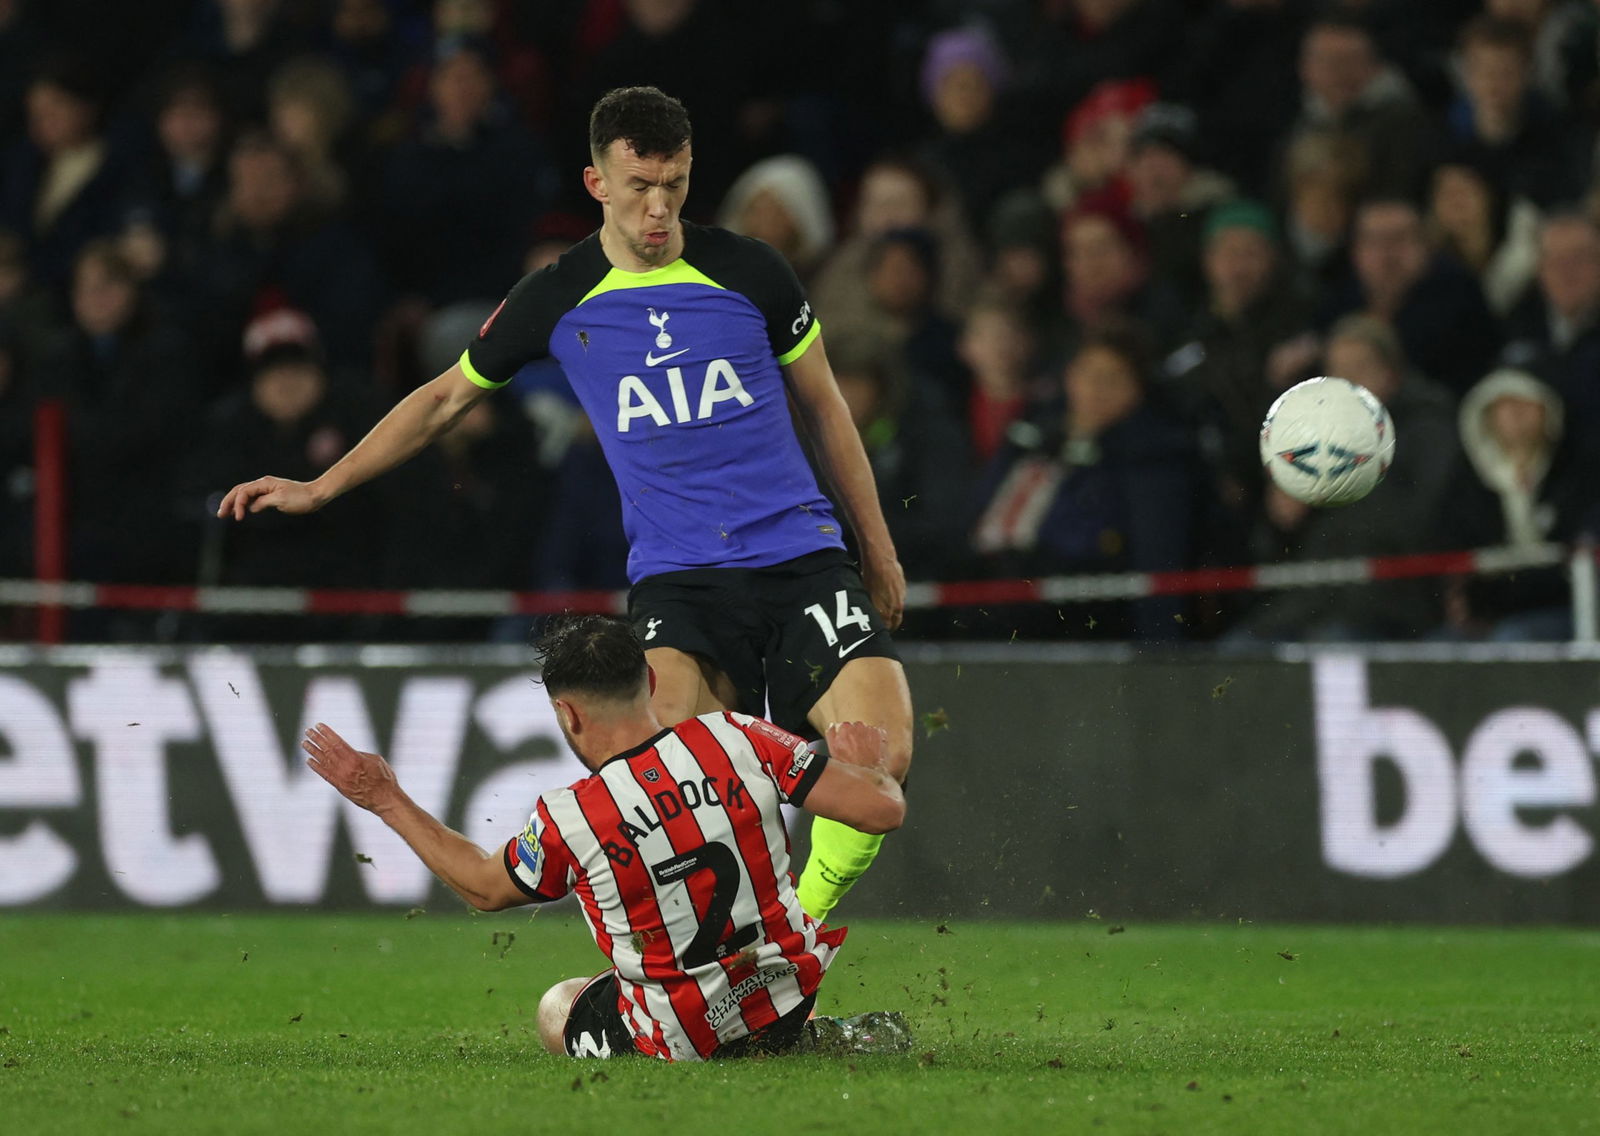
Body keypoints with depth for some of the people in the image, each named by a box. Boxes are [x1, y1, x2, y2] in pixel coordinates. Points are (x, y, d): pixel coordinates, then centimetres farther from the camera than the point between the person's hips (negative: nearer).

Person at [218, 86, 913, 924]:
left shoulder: (748, 273, 3)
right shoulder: (556, 301, 3)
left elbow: (823, 405, 16)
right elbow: (448, 396, 19)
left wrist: (878, 548, 19)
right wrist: (319, 488, 18)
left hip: (801, 558, 1)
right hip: (674, 574, -1)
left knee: (882, 751, -20)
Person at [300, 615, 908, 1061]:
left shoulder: (567, 821, -22)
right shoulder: (738, 739, -18)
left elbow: (483, 886, 0)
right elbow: (881, 810, -14)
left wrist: (389, 802, 7)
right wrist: (867, 767, 10)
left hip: (681, 1039, -6)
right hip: (789, 996, 6)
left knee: (557, 1010, 28)